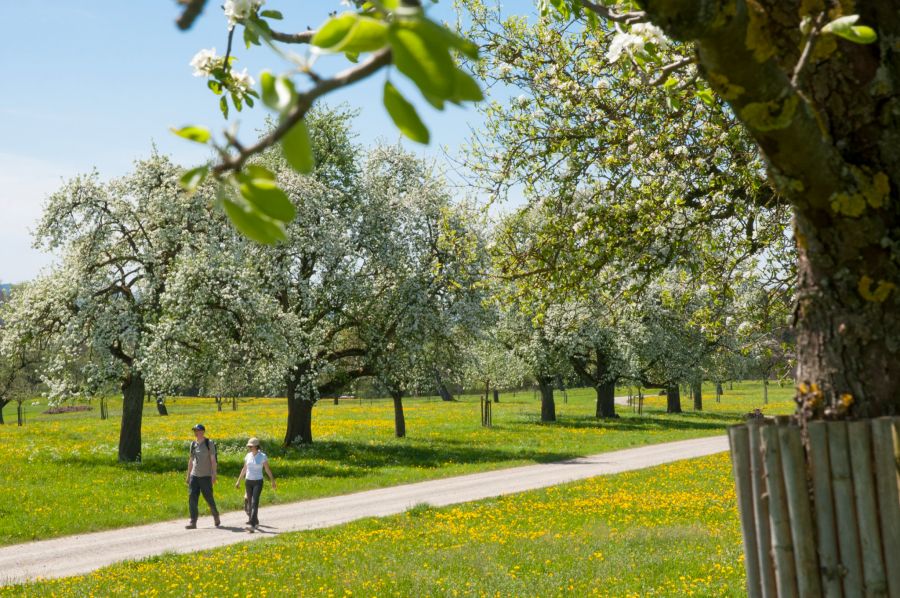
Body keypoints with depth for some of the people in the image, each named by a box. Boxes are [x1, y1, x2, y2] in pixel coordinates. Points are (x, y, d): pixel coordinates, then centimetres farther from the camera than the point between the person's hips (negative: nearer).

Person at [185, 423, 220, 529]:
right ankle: (193, 522, -5)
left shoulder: (209, 443, -4)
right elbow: (191, 460, 18)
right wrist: (188, 475, 17)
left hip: (205, 476, -5)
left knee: (209, 498, 3)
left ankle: (216, 516, 26)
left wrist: (214, 475, -13)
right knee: (192, 499, -5)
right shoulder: (193, 444, 11)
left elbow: (213, 460, -7)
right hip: (194, 476, 5)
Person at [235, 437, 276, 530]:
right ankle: (255, 520, 31)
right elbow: (244, 469, 13)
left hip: (258, 482, -5)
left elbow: (267, 470, -2)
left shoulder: (263, 456, -9)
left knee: (254, 502, -15)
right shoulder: (248, 456, 4)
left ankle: (253, 524, -21)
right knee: (249, 502, 11)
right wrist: (238, 481, 14)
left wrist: (273, 481, 1)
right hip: (248, 482, 5)